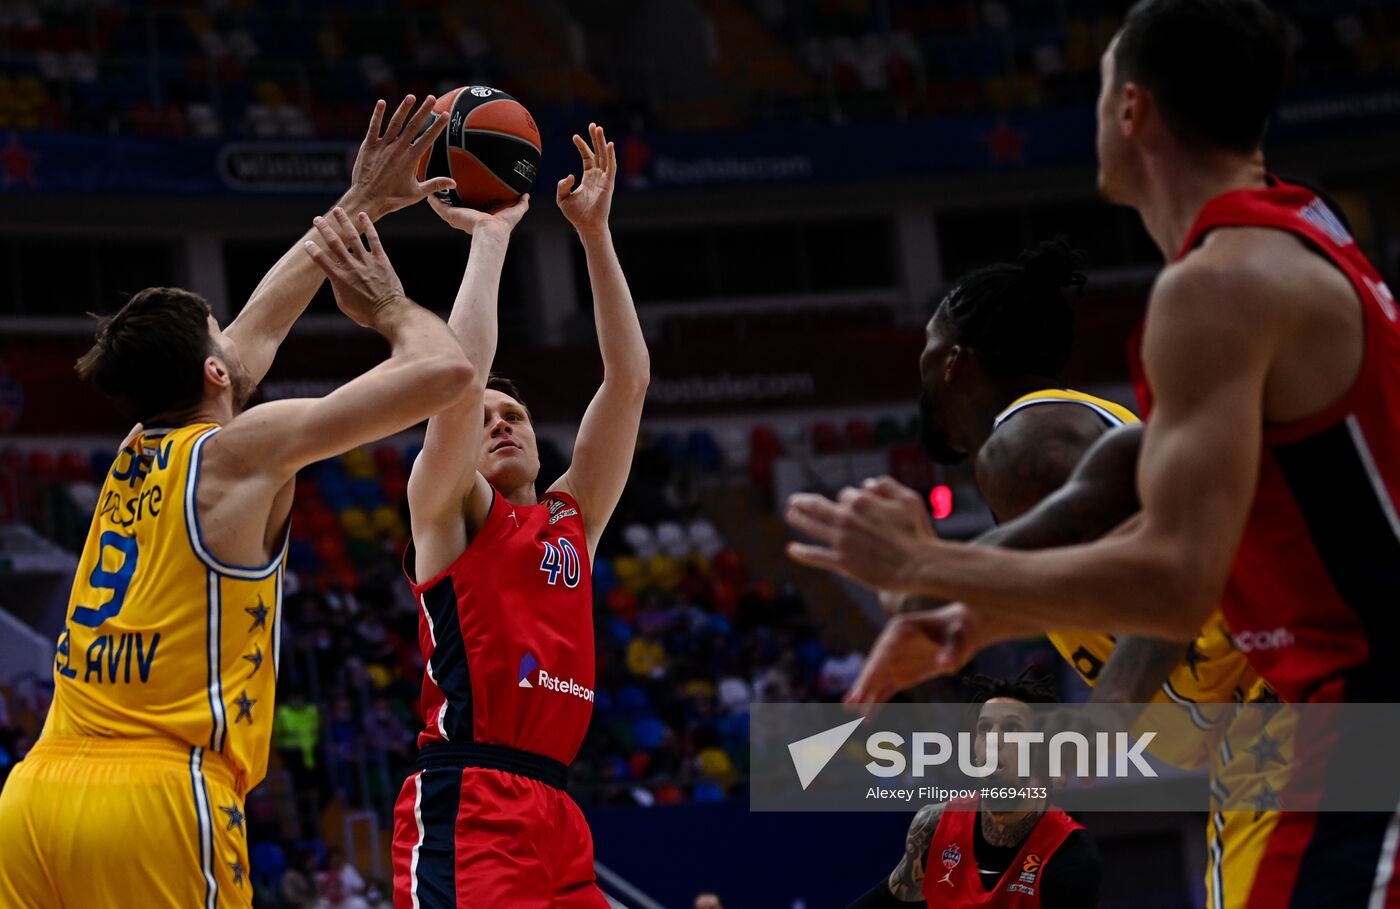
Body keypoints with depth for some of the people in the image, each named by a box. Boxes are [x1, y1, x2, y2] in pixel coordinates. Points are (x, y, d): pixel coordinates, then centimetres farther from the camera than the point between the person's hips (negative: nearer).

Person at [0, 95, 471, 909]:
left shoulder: (138, 453, 20)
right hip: (155, 798, -7)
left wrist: (358, 204, 44)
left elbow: (262, 327, 36)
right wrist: (390, 308, 18)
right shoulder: (240, 451, 0)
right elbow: (446, 370, -3)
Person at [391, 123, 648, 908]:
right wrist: (491, 236, 4)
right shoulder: (449, 514, 10)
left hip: (557, 813, 7)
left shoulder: (573, 520, 24)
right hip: (465, 806, -6)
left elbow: (629, 381, 19)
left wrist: (596, 234, 16)